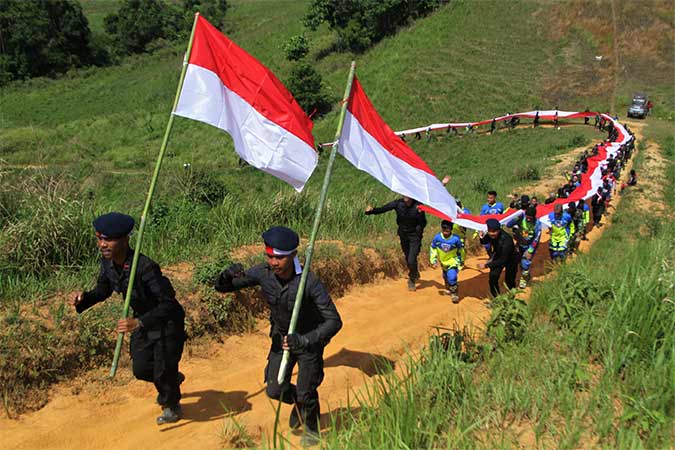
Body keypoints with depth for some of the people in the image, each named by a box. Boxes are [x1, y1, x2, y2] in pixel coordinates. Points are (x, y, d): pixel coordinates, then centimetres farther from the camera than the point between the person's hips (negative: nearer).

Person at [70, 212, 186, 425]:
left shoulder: (145, 267, -37)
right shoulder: (107, 261, -14)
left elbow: (169, 304, -37)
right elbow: (104, 289, 6)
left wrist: (139, 323, -48)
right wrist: (84, 299, -15)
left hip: (167, 322, -7)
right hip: (142, 321, 7)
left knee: (163, 371, 5)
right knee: (141, 369, 13)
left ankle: (172, 406, 37)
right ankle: (173, 379, 47)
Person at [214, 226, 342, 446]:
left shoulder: (309, 281, -35)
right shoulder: (263, 273, -22)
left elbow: (334, 321, -35)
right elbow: (222, 288, -14)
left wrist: (304, 340, -48)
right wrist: (228, 275, -38)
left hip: (309, 339, -4)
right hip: (281, 337, 4)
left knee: (305, 393, 6)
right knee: (275, 390, 7)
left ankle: (311, 429, 40)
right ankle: (298, 403, 43)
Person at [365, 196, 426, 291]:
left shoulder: (418, 205, -19)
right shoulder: (398, 203, -13)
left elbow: (423, 224, -19)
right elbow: (383, 209, -18)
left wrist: (420, 214, -37)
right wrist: (372, 210, -35)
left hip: (415, 236, -3)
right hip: (403, 235, 4)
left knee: (411, 261, -12)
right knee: (408, 259, 19)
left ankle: (412, 280, 14)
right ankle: (415, 274, 47)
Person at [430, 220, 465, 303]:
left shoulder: (456, 239, -22)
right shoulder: (437, 238, -19)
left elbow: (460, 250, -4)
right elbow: (433, 249, -4)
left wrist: (462, 261, 8)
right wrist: (433, 261, -7)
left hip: (453, 261, -4)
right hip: (443, 261, 4)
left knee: (452, 276, -22)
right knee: (446, 277, 25)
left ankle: (454, 293, -3)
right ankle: (448, 288, 55)